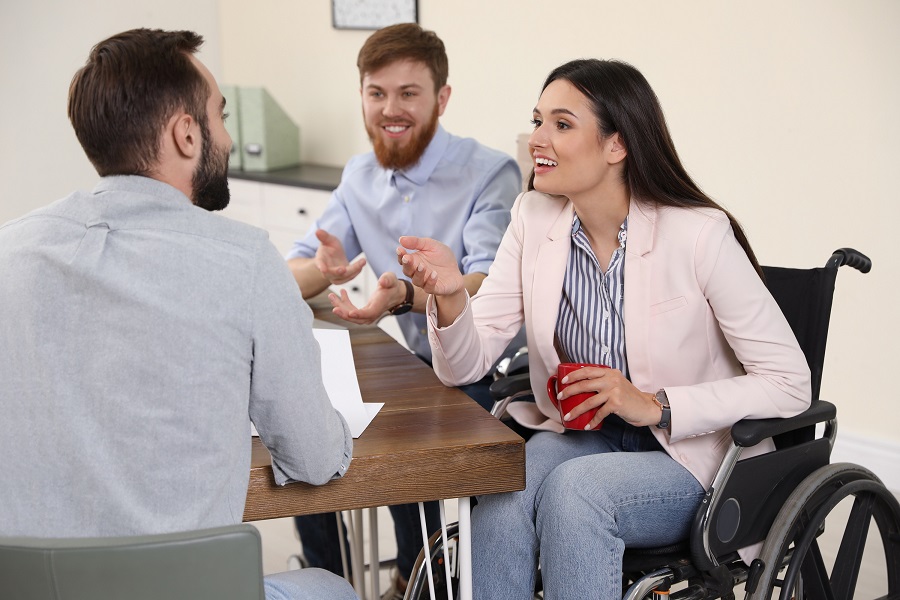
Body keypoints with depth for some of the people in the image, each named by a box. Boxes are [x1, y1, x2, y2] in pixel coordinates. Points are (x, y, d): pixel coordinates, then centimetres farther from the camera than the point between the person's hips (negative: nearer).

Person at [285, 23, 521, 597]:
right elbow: (291, 276, 5)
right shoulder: (361, 176, 8)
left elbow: (489, 288, -26)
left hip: (484, 375, -6)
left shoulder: (491, 174, -12)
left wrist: (405, 296, -45)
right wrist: (324, 269, -20)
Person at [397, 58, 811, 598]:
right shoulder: (536, 218, -2)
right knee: (502, 494, -27)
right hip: (581, 436, 4)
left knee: (573, 488, -32)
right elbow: (467, 364, -6)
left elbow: (790, 384, -16)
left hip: (692, 458, -4)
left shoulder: (699, 235, -18)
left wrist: (656, 407, -21)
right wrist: (449, 294, -26)